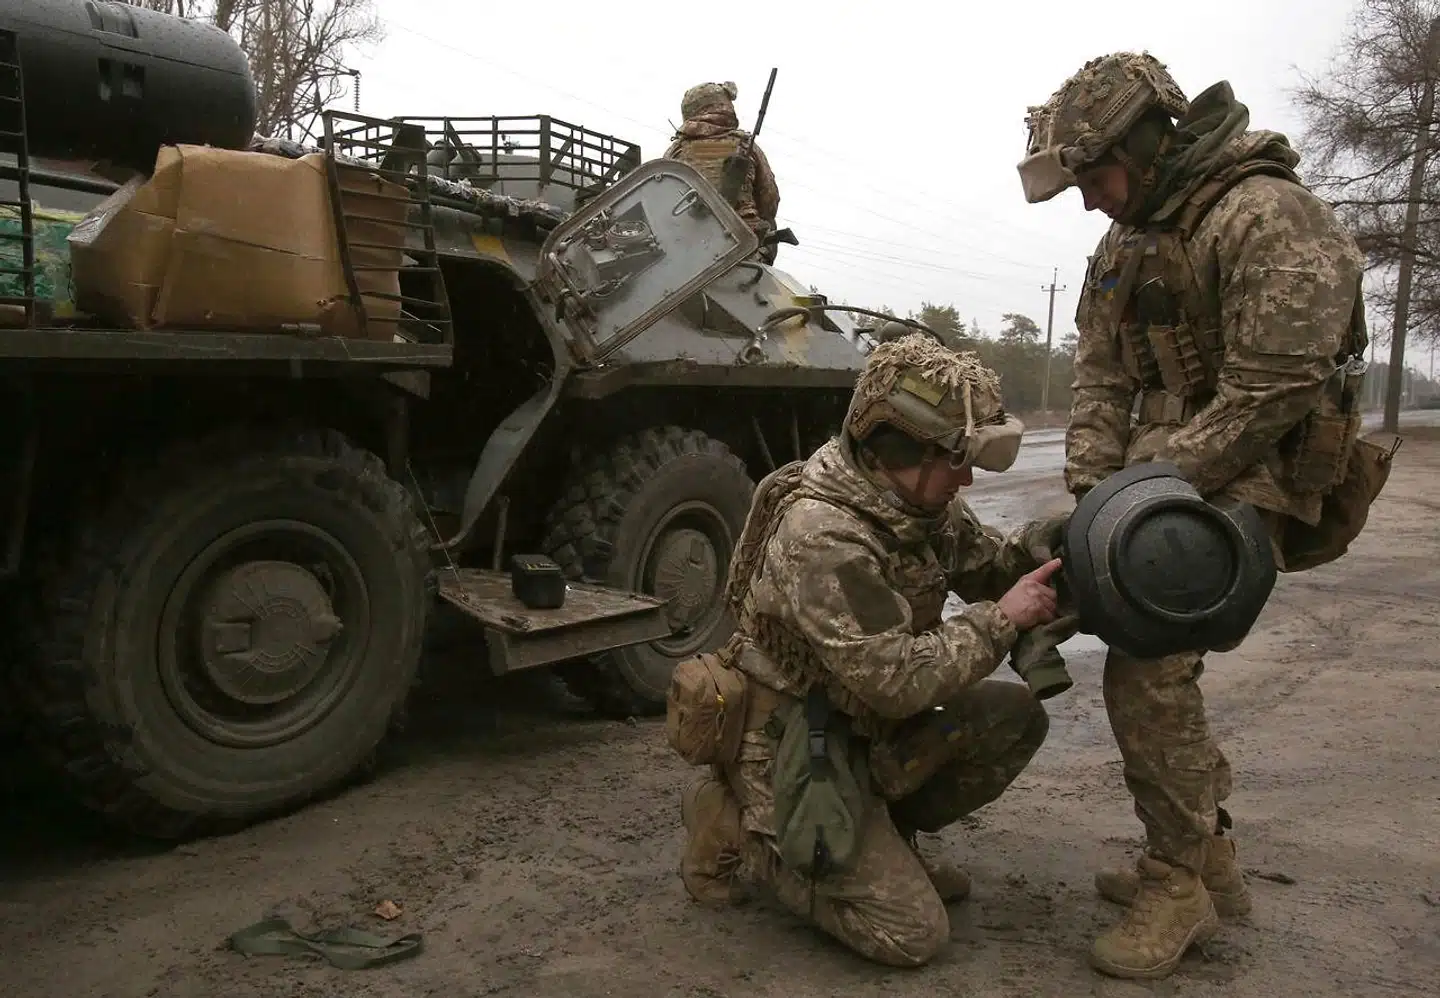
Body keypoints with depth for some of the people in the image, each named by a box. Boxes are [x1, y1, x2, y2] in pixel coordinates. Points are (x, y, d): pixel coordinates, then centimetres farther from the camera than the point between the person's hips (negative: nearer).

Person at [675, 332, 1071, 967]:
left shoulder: (921, 499, -3)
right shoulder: (819, 535, -31)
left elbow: (979, 569, 10)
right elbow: (896, 679, -30)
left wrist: (1028, 552, -12)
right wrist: (1001, 620, -23)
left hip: (867, 728, 9)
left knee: (1014, 716, -4)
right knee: (912, 933, -10)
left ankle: (887, 837, 12)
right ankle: (735, 831, 4)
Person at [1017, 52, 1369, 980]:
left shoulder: (1266, 215, -17)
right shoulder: (1125, 243, 11)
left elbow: (1275, 390, -21)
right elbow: (1101, 376, 7)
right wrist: (1094, 488, -6)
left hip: (1243, 478, -9)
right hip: (1163, 463, 9)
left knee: (1148, 668, -17)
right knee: (1153, 656, 10)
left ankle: (1179, 882, 0)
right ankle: (1210, 852, 27)